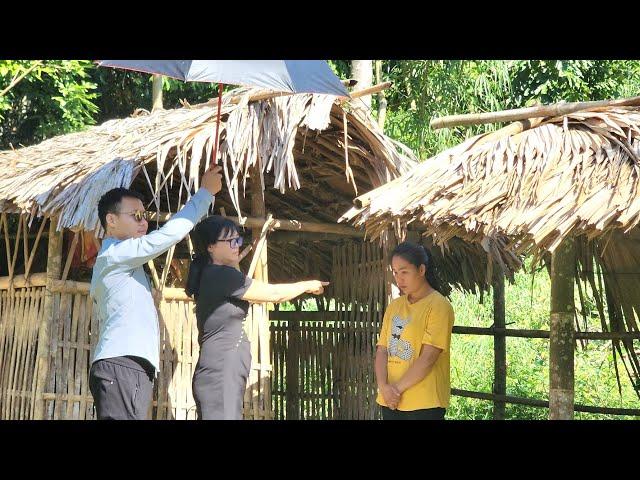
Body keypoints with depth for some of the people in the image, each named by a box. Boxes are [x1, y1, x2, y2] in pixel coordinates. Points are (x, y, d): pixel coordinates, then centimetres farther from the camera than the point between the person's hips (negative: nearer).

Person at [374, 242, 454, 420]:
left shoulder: (438, 305, -8)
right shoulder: (394, 306, 12)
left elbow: (428, 357, -14)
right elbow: (382, 350, 7)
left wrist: (398, 388, -12)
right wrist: (383, 387, -9)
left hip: (423, 404, -6)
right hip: (390, 401, 6)